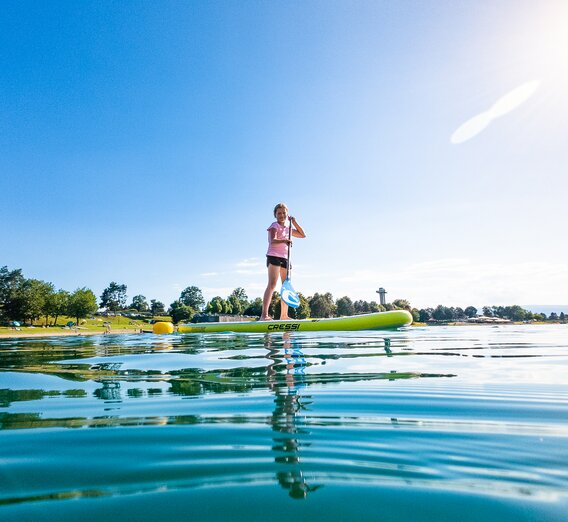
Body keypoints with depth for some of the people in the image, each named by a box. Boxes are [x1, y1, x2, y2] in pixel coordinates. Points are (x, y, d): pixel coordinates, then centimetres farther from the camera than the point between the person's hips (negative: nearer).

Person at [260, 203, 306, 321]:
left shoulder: (288, 228, 19)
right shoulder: (274, 226, -2)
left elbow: (302, 235, 26)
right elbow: (273, 241, -20)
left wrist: (294, 223, 16)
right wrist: (283, 241, -40)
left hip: (285, 258, 8)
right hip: (274, 256, -8)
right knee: (272, 284, -20)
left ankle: (284, 315, 14)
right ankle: (264, 314, -28)